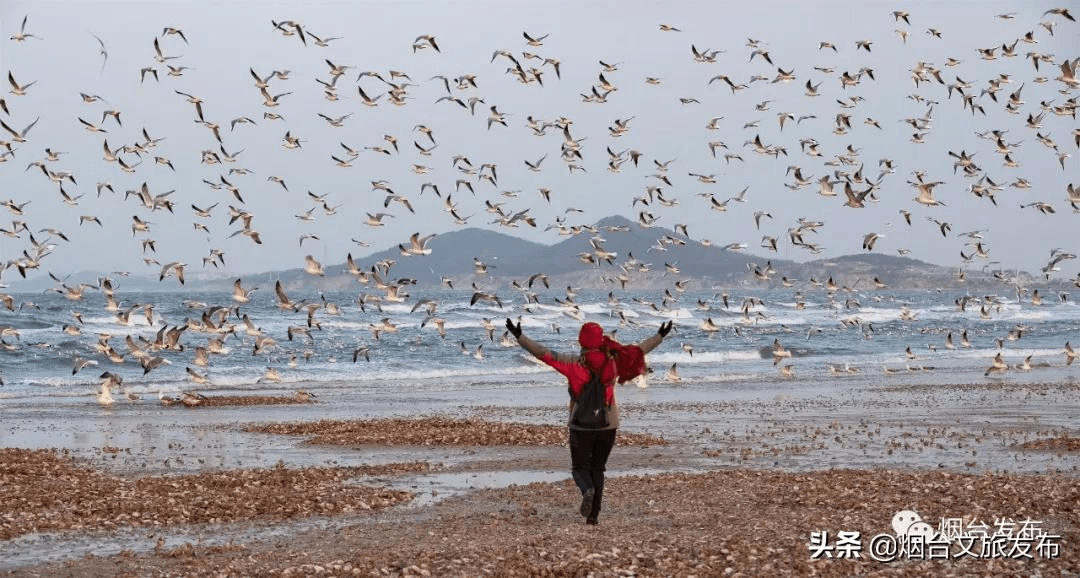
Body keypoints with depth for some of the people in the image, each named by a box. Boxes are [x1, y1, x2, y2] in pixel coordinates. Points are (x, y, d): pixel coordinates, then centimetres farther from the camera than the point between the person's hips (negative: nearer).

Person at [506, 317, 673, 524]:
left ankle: (587, 490, -25)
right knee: (598, 468, 14)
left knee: (580, 466, 8)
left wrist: (520, 337, -13)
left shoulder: (574, 362, -10)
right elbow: (639, 350, 8)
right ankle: (594, 513, 7)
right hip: (608, 423, 2)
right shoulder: (613, 360, -3)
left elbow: (544, 354, -15)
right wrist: (660, 337, 21)